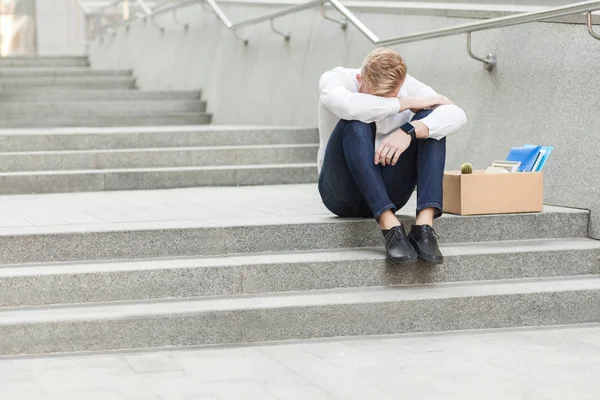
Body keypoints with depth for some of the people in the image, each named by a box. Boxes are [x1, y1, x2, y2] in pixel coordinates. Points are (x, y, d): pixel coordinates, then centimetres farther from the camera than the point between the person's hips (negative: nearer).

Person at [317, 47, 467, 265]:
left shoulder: (408, 86, -4)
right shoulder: (334, 79, -12)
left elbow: (457, 115, -20)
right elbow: (347, 106, -37)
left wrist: (409, 132, -37)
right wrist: (408, 103, -26)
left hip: (388, 193, 3)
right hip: (344, 193, -3)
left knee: (431, 121, -17)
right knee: (356, 124, -30)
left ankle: (424, 224, -30)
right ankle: (390, 227, -36)